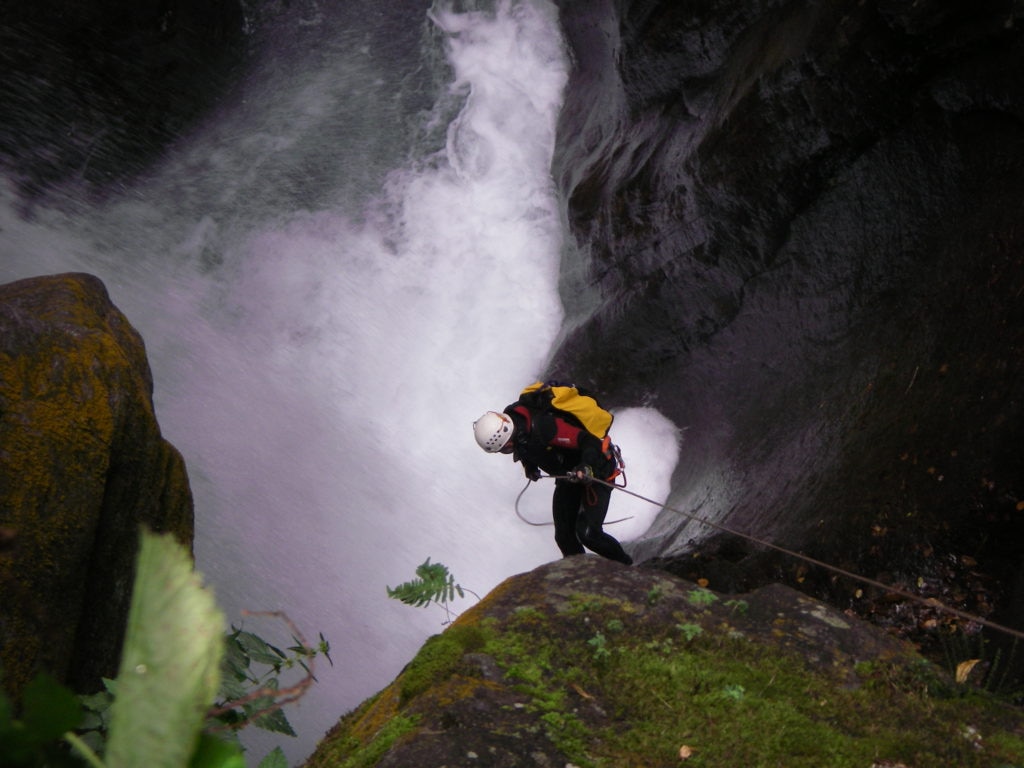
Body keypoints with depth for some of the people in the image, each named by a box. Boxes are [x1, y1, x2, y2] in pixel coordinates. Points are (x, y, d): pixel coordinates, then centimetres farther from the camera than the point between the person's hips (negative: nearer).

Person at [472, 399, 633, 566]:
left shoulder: (543, 427, -37)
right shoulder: (509, 420, -12)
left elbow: (590, 442, -36)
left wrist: (586, 467, -50)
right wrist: (529, 464, 10)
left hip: (596, 471, -8)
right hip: (569, 476, 8)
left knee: (587, 533, -16)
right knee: (564, 537, 5)